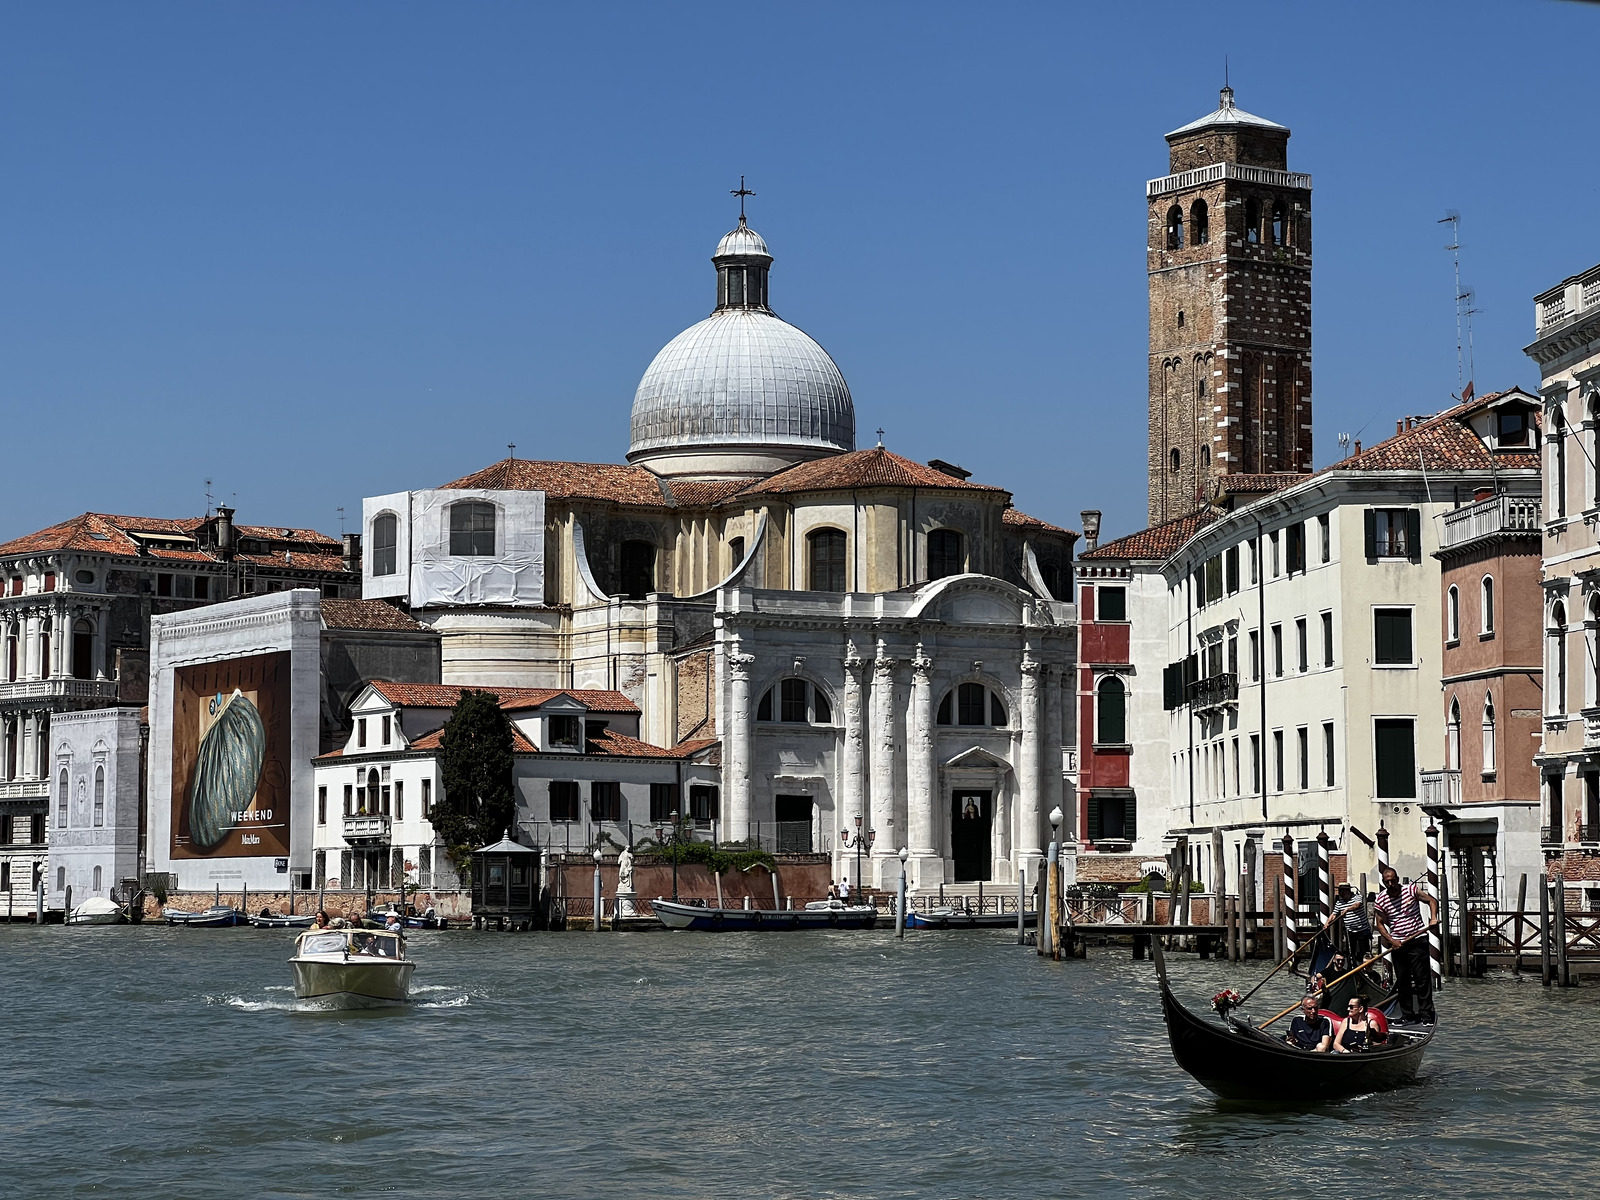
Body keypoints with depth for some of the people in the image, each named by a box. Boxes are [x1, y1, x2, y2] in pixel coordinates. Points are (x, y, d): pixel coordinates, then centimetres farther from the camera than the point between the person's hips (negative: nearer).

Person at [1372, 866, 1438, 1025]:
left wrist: (1433, 917, -14)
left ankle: (1426, 1015, -5)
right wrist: (1391, 940, -9)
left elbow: (1431, 900, 3)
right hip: (1398, 944, 3)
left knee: (1422, 978, -6)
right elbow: (1380, 924, 5)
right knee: (1402, 980, 8)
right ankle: (1407, 1014, 18)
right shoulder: (1380, 900, 0)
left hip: (1417, 939, -3)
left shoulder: (1411, 890, -4)